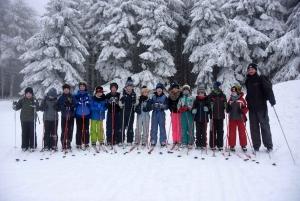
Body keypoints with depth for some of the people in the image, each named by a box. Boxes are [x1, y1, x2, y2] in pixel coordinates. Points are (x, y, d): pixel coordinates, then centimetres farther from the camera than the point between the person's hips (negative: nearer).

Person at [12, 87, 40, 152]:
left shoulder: (34, 100, 0)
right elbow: (17, 107, 3)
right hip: (24, 119, 2)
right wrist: (15, 106, -18)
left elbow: (38, 108, -11)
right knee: (24, 133, 8)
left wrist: (35, 105, -32)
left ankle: (32, 146, 12)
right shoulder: (22, 100, 6)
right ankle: (24, 146, 17)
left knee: (32, 133, 2)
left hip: (32, 119, -2)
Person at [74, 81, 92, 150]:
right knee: (79, 130, 3)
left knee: (86, 130, 7)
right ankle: (78, 144, 9)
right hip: (78, 115, -2)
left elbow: (91, 105, 7)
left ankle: (86, 143, 15)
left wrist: (90, 114, -2)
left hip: (86, 115, 2)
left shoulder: (88, 95, 7)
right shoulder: (76, 95, 2)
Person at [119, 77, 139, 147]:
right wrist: (121, 100, -20)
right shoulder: (123, 93, 1)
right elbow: (120, 104, 0)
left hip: (131, 112, 1)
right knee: (122, 126, -1)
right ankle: (121, 140, 7)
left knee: (130, 127, 6)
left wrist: (134, 101, -12)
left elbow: (136, 104, 8)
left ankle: (129, 141, 13)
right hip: (123, 112, -1)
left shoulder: (134, 94, 6)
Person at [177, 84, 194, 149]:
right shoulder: (181, 98, 18)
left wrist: (187, 108, -20)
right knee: (183, 129, 3)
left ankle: (190, 143, 2)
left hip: (190, 114, -2)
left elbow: (192, 105, -3)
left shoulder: (191, 98, 10)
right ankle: (184, 143, 9)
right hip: (183, 114, 2)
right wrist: (180, 109, -13)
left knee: (190, 128, -5)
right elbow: (178, 105, 8)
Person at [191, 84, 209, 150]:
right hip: (197, 119, 2)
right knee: (198, 132, 7)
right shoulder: (196, 100, 4)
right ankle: (198, 145, 14)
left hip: (204, 119, -2)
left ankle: (203, 145, 11)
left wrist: (207, 109, -21)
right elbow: (193, 108, 4)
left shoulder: (207, 100, -1)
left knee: (204, 132, 4)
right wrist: (193, 111, -17)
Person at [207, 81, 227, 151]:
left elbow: (225, 105, 12)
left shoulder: (223, 96, 8)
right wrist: (210, 106, -22)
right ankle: (212, 145, 10)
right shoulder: (210, 96, -2)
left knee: (220, 131, 6)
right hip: (213, 116, -3)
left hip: (221, 116, 3)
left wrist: (225, 105, -10)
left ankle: (220, 145, 14)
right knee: (213, 131, 2)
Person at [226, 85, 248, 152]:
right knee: (232, 132, 4)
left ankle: (243, 145, 14)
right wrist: (228, 108, -8)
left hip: (240, 118, -2)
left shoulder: (242, 100, -1)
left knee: (242, 132, 4)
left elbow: (246, 109, -1)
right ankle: (232, 145, 11)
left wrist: (242, 111, -21)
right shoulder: (230, 100, 9)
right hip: (232, 118, 3)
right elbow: (227, 110, 14)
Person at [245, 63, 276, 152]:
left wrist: (272, 100, -25)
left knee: (265, 126, 0)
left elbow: (268, 89, -13)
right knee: (254, 127, 5)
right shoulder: (247, 81, 13)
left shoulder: (261, 79, -3)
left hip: (261, 106, -5)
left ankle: (268, 145, 9)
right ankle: (256, 146, 12)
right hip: (251, 108, 5)